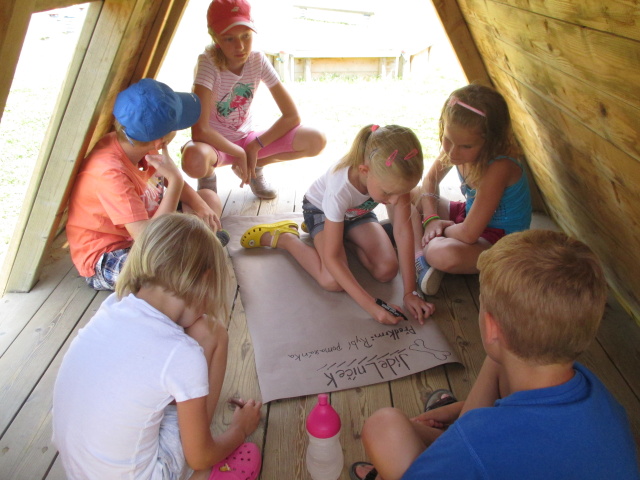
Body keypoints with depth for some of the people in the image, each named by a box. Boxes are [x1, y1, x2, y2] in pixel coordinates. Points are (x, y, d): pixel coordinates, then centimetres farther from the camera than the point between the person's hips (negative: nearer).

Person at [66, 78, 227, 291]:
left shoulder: (142, 146, -9)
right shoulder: (111, 173, -32)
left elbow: (175, 182, 9)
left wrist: (201, 207, -9)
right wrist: (175, 180, -34)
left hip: (142, 230, 8)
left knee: (210, 198, 10)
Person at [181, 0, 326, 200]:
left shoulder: (258, 61, -11)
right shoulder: (208, 63, -23)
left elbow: (292, 115, -10)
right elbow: (199, 130, -31)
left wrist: (254, 147, -17)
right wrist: (239, 153, -22)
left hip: (246, 140, 4)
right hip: (215, 143, -3)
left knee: (316, 141, -16)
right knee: (194, 160, -42)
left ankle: (255, 168, 8)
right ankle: (208, 176, -1)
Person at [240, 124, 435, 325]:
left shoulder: (394, 176, -33)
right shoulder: (340, 189, -42)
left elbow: (403, 232, -28)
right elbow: (331, 258, -38)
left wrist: (410, 292, -29)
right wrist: (371, 306, -42)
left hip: (358, 211, 5)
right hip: (321, 209, -5)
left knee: (387, 271, -14)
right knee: (333, 281, -26)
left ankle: (346, 236, 13)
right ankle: (282, 237, -4)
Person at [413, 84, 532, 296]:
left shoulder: (499, 168, -32)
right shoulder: (458, 148, -12)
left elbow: (468, 234, -31)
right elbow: (431, 179, 6)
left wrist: (441, 229, -12)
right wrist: (430, 218, -9)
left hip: (499, 241, -8)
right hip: (468, 215, 8)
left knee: (444, 254, -40)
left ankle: (425, 254, -7)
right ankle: (418, 256, -10)